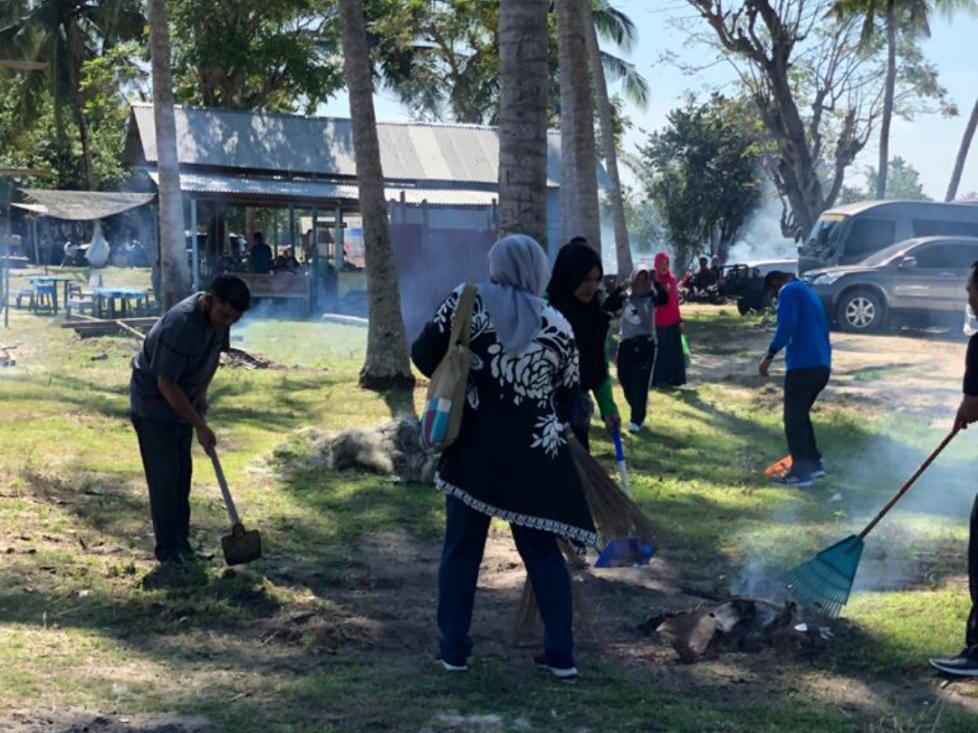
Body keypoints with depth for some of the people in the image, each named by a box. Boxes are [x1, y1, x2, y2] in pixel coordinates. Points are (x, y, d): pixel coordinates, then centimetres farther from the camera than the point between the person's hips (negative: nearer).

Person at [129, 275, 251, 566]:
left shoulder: (219, 316, -9)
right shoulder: (180, 324, -35)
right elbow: (165, 384, -31)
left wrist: (201, 393, -2)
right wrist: (200, 426, -28)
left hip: (182, 401, 8)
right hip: (153, 403, -8)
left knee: (182, 472, 12)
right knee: (164, 476, -5)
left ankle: (181, 539, 23)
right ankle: (167, 548, 4)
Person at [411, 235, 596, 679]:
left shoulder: (467, 301, -3)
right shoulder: (558, 326, 2)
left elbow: (424, 354, -4)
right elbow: (568, 400, 7)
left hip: (474, 445, -1)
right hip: (533, 452, 1)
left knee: (462, 546, 10)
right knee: (542, 548, 11)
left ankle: (454, 650, 16)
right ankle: (561, 654, 13)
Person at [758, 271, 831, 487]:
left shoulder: (789, 291, -5)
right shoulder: (807, 290, 23)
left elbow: (786, 327, -19)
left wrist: (770, 355, -14)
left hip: (803, 364, -9)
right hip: (822, 364, 9)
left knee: (793, 418, -2)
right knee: (801, 414, 20)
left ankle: (800, 472, 0)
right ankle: (814, 463, 22)